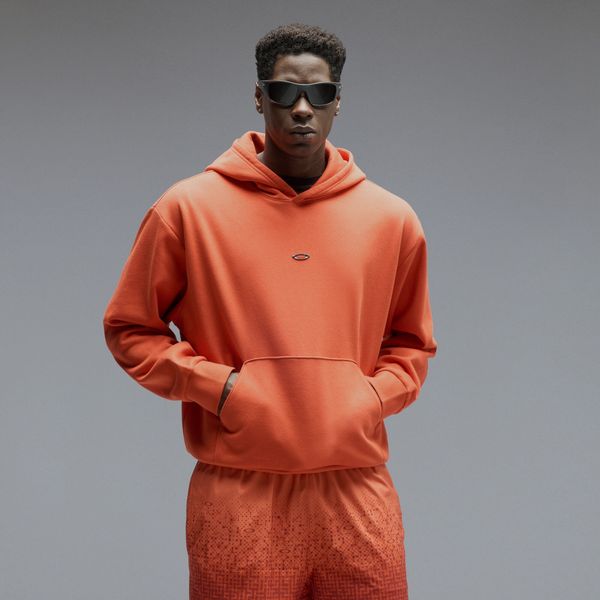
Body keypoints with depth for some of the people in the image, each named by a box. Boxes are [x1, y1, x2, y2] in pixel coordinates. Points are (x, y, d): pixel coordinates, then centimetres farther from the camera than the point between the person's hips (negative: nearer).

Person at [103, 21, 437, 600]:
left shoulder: (392, 219, 7)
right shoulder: (188, 208, 1)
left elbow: (410, 343, 19)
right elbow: (129, 329, 6)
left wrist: (373, 396, 0)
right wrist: (217, 387, -7)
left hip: (357, 491, 2)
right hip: (237, 494, -2)